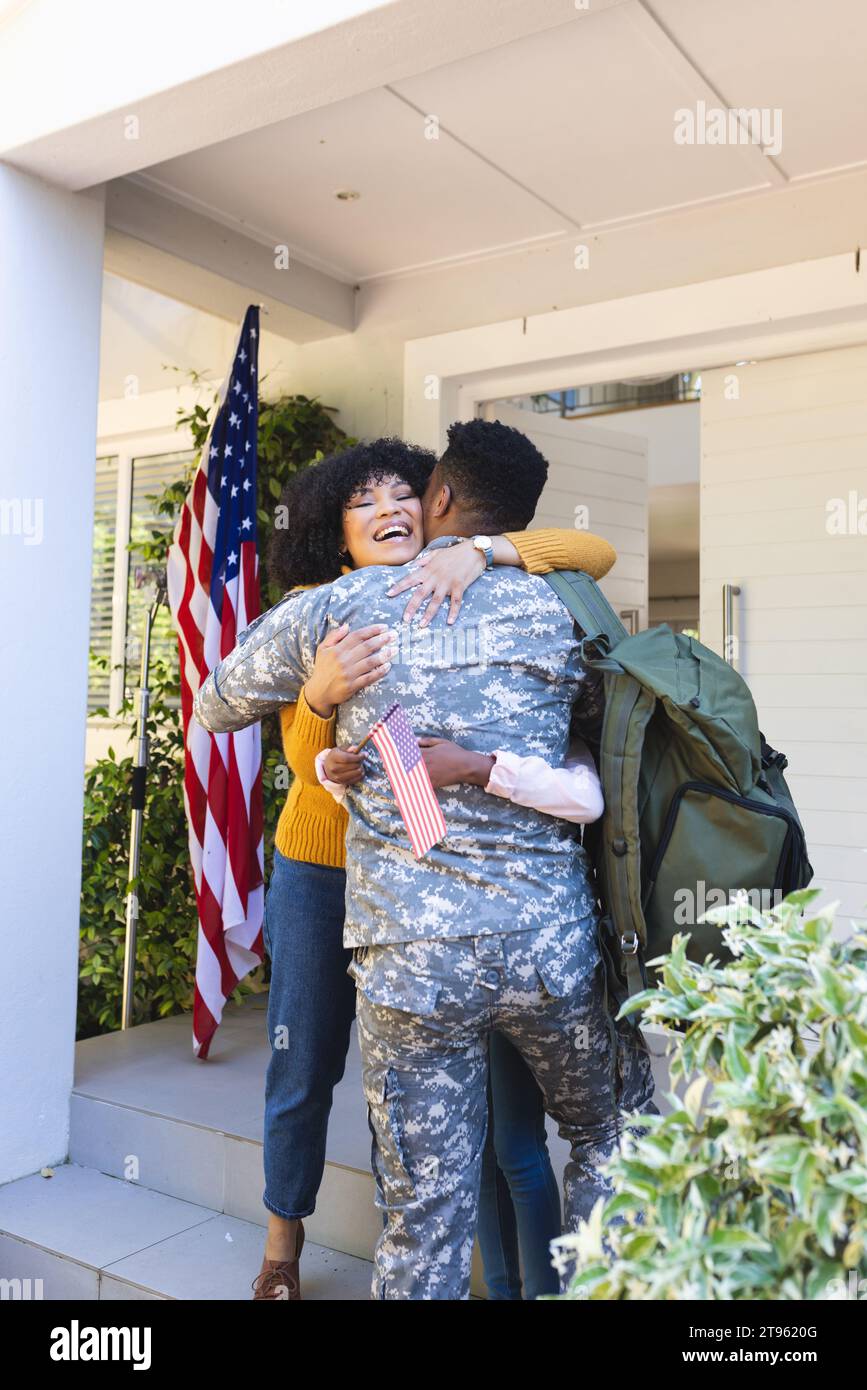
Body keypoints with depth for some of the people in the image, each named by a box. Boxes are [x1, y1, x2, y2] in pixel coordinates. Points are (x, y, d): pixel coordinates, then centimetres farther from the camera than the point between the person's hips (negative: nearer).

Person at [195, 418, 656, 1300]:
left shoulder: (342, 607, 3)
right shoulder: (554, 610, 3)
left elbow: (214, 705, 16)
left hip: (406, 958, 0)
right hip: (549, 943, 1)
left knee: (425, 1218, 12)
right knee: (616, 1136, 27)